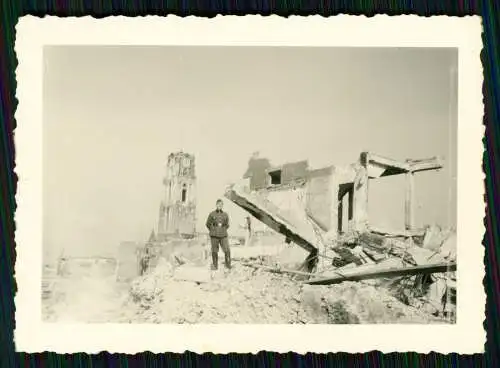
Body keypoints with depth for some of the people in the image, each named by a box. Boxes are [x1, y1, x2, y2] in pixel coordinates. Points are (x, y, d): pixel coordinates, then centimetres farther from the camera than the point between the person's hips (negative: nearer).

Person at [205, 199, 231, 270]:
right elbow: (208, 224, 10)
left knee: (227, 251, -8)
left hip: (223, 236, 1)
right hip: (214, 236, -1)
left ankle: (228, 265, 7)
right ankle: (215, 265, 17)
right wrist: (213, 231, 7)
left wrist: (223, 231, 9)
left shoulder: (225, 215, 5)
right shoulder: (212, 214, 0)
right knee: (214, 251, 3)